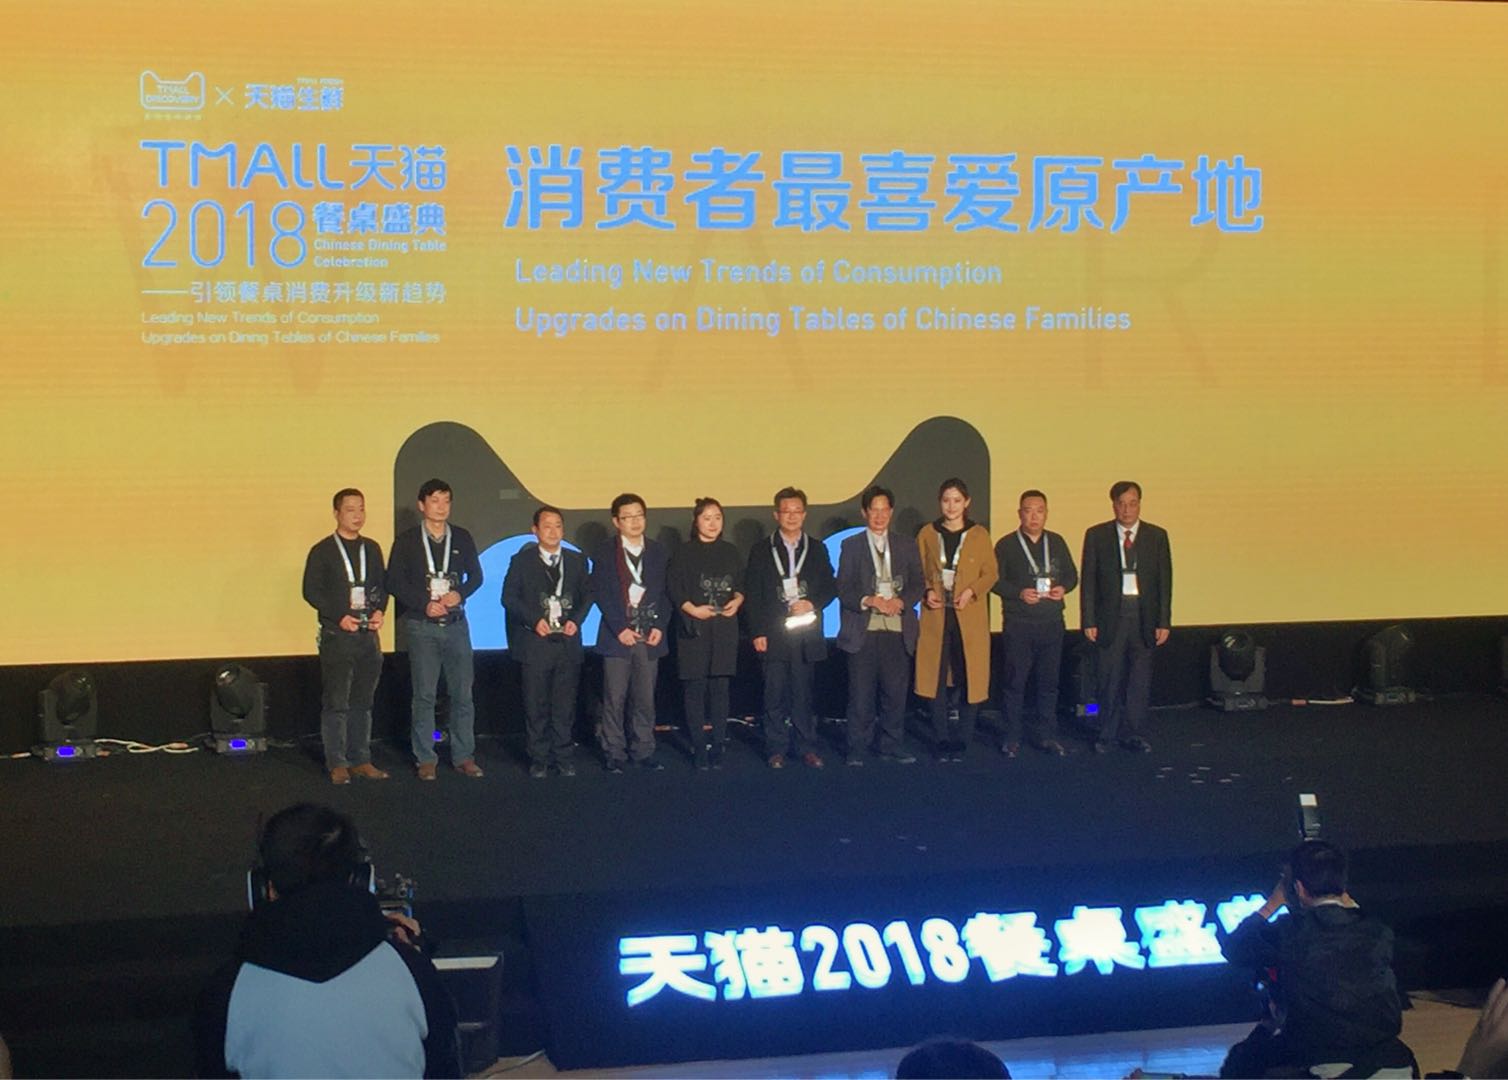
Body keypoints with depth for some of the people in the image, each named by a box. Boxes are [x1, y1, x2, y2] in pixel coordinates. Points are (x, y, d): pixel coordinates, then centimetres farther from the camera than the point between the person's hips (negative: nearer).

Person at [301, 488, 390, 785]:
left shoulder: (372, 549, 12)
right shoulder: (322, 551, -3)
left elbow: (381, 587, 16)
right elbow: (311, 591, -7)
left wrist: (379, 611, -4)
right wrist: (340, 616, -15)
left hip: (368, 635, 5)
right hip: (337, 635, -5)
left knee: (363, 702, 9)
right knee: (336, 703, -3)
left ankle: (361, 760, 15)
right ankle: (337, 764, 1)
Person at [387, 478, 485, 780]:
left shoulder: (462, 538, 7)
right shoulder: (407, 541, 0)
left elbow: (475, 575, 10)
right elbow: (395, 582, -2)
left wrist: (459, 594, -9)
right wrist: (425, 604, -13)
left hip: (456, 623, 2)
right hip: (421, 625, -2)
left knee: (462, 693, 2)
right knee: (424, 695, 0)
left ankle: (464, 757, 10)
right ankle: (425, 759, 7)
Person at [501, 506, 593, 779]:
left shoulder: (577, 561, 11)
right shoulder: (522, 561, 4)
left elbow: (586, 595, 12)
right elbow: (509, 597, -1)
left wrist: (576, 620, -6)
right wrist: (535, 620, -13)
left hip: (568, 641, 2)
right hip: (535, 642, -2)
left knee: (565, 704, 4)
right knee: (536, 705, 0)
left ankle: (563, 756, 12)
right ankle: (539, 759, 8)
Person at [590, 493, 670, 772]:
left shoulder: (658, 552, 11)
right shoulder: (605, 554, 2)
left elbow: (665, 592, 9)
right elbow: (602, 594, -4)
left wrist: (660, 626, -3)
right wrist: (620, 629, -12)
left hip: (650, 636, 2)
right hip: (618, 636, -2)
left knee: (645, 699, 4)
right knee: (614, 699, -2)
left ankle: (644, 751, 11)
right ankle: (614, 754, 3)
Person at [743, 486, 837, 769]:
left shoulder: (817, 549, 12)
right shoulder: (761, 551, 6)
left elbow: (830, 587, 11)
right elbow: (753, 594, 3)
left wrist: (812, 604, -9)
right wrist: (757, 633, -5)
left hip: (806, 633, 1)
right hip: (773, 634, -1)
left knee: (804, 692, 4)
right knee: (775, 695, -1)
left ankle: (807, 748, 10)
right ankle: (776, 749, 5)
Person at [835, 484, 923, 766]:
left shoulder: (907, 545, 14)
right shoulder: (851, 546, 8)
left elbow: (918, 585, 9)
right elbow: (843, 589, 0)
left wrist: (901, 601, -11)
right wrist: (868, 601, -17)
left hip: (897, 629, 2)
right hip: (862, 630, -2)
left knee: (896, 692, 3)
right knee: (861, 695, -2)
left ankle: (892, 747, 13)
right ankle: (857, 751, 5)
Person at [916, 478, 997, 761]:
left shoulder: (979, 535, 5)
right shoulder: (927, 534, 7)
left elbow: (991, 573, 4)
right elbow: (917, 572, 11)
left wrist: (971, 591, -12)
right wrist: (927, 591, -8)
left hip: (970, 617, -1)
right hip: (936, 616, 1)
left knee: (969, 679, -1)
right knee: (937, 678, 1)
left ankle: (962, 740, 9)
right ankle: (941, 739, 9)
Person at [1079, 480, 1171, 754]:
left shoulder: (1157, 536, 6)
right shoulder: (1096, 536, 3)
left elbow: (1165, 581, 5)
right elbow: (1088, 581, 2)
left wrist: (1164, 621, 0)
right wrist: (1088, 620, -4)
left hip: (1144, 616, 1)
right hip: (1109, 616, -1)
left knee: (1140, 678, 3)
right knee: (1109, 680, 3)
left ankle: (1133, 734, 12)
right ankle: (1107, 734, 14)